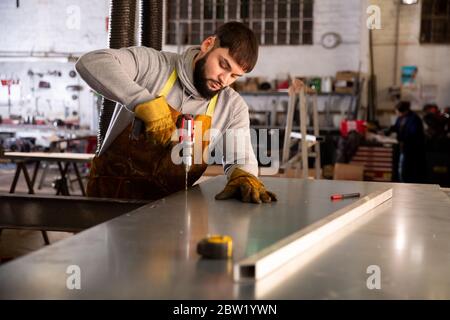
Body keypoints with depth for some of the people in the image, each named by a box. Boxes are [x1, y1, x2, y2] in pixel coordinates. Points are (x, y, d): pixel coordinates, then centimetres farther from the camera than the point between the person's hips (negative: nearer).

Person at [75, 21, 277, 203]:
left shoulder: (233, 107, -2)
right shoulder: (153, 64, -12)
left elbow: (241, 159, 0)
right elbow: (90, 62, -23)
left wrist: (244, 177, -25)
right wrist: (146, 103, -33)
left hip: (168, 204, 3)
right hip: (110, 191, -3)